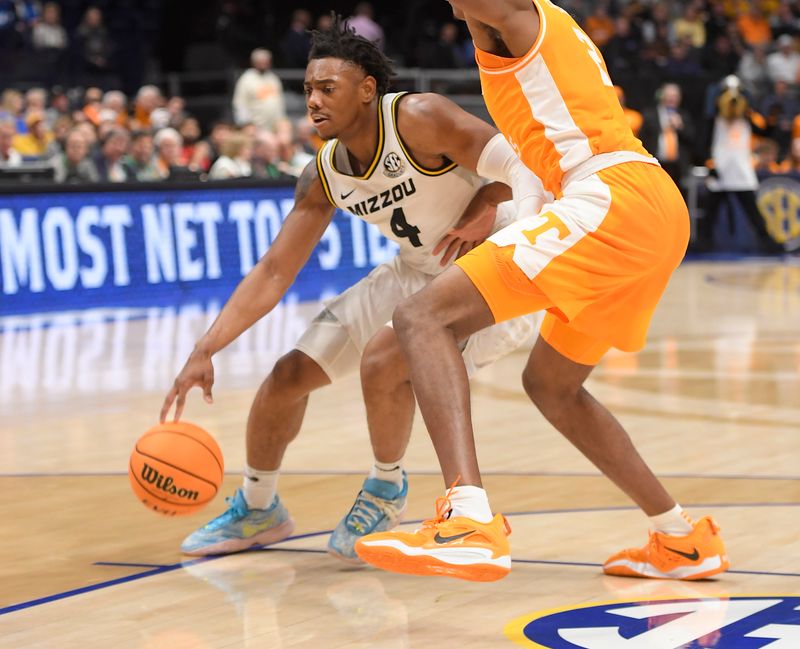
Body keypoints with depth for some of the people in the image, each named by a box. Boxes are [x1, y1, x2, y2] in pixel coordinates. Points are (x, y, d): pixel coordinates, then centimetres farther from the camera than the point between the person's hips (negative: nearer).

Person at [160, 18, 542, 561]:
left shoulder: (416, 119, -25)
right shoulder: (324, 177, -5)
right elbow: (274, 272, -4)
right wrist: (206, 351, -12)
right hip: (418, 273, 7)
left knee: (383, 362, -30)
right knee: (290, 374, 2)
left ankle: (387, 490, 0)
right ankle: (257, 509, 26)